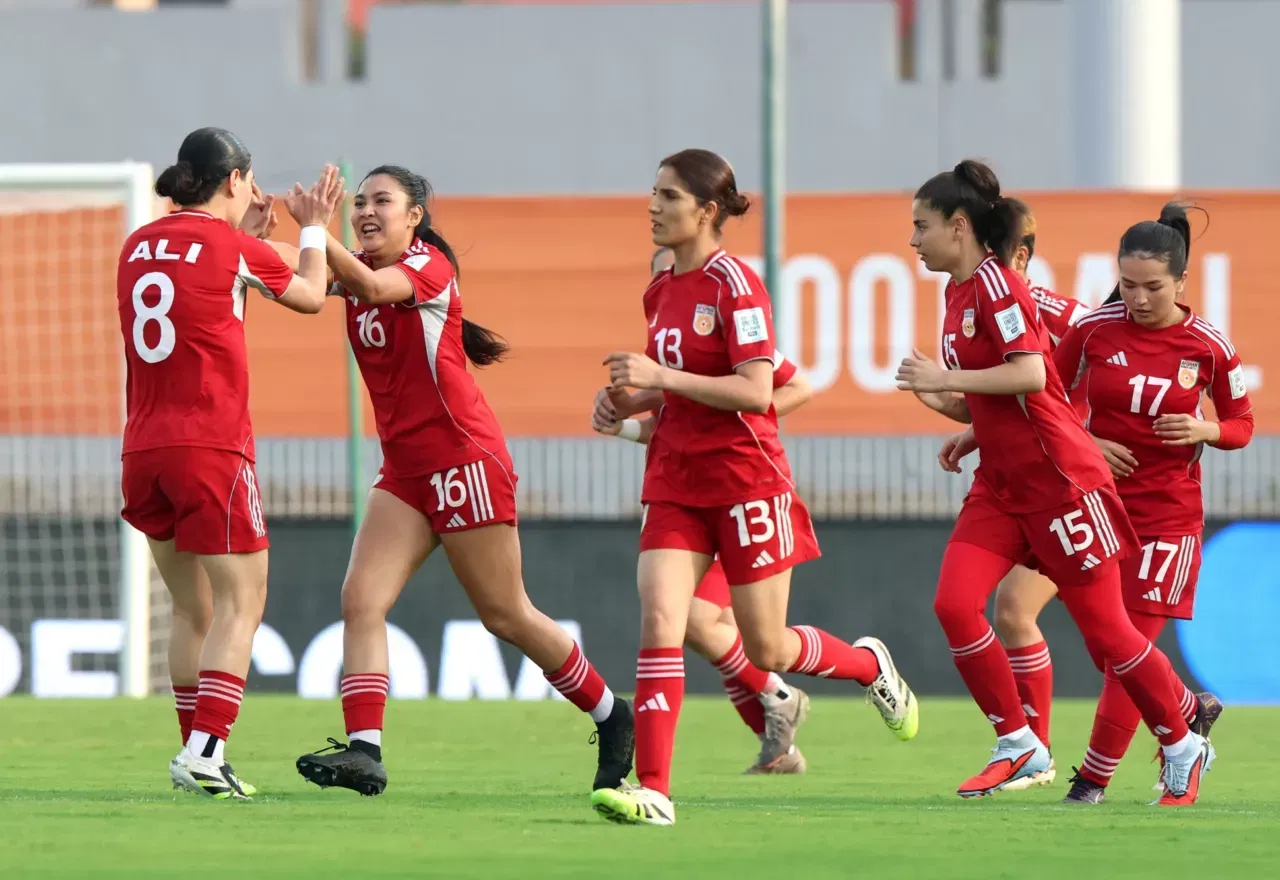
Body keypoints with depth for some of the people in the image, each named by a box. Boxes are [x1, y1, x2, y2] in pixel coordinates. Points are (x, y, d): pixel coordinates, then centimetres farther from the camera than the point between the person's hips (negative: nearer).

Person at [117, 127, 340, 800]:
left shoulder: (138, 246, 10)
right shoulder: (232, 246, -5)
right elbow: (311, 296, 11)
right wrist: (314, 228, 27)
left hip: (144, 451, 6)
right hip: (212, 448, -6)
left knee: (192, 610, 14)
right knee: (239, 603, -3)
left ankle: (196, 751, 14)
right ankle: (204, 750, -15)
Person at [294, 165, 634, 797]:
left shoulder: (430, 266, -11)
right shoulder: (356, 275, 10)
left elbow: (372, 284, -31)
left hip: (463, 456, -7)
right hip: (404, 470, 7)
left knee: (506, 615, 3)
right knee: (361, 600, -10)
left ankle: (611, 717, 21)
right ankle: (363, 750, -16)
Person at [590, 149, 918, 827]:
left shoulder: (733, 283, -13)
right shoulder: (661, 291, 10)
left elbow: (755, 391, -20)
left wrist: (662, 376, -24)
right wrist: (630, 400, 3)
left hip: (745, 479, -6)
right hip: (675, 482, 6)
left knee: (766, 650, 4)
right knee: (658, 620, -14)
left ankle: (870, 665, 35)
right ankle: (652, 790, -18)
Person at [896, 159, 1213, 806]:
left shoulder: (996, 285, -15)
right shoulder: (960, 292, 12)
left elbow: (1029, 373, -27)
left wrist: (943, 380, -22)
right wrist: (975, 434, 6)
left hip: (1058, 479, -9)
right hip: (1002, 485, 9)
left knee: (1106, 631, -1)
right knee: (954, 605, -9)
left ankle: (1183, 747, 16)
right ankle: (1018, 745, 0)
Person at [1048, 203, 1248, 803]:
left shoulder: (1209, 346, -8)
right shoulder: (1094, 330, -6)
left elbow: (1242, 425, 4)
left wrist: (1205, 431, -17)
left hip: (1168, 514, -3)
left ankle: (1094, 778, 4)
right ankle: (1192, 711, 33)